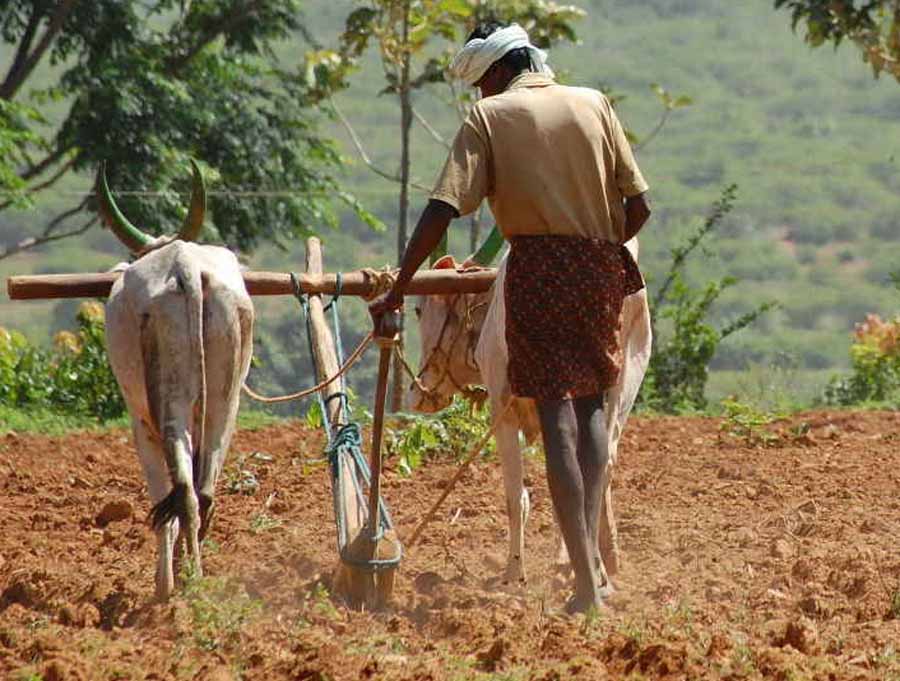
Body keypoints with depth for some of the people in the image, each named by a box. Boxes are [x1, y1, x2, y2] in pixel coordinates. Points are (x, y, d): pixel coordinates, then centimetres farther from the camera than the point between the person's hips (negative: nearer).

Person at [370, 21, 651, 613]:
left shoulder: (490, 116, 3)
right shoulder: (594, 105, 11)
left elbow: (442, 211, -7)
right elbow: (639, 206, 7)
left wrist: (397, 292, -5)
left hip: (536, 267, -3)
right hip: (601, 269, 3)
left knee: (557, 416, -4)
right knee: (591, 402, 20)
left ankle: (587, 583, -12)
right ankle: (591, 548, 8)